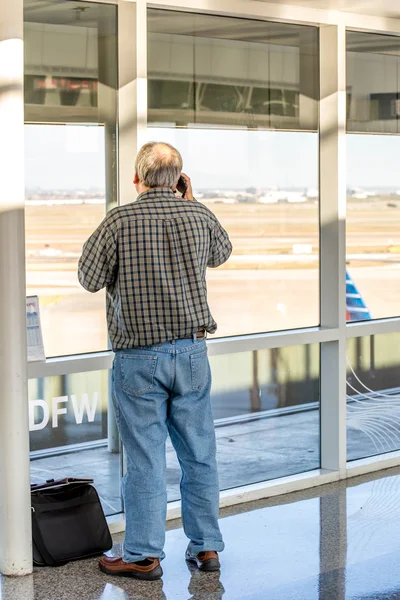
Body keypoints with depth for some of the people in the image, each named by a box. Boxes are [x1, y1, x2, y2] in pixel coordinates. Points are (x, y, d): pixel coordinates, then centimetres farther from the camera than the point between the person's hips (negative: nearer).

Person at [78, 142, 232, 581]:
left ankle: (143, 556, 7)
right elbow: (221, 254, 21)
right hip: (192, 351, 3)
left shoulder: (120, 221, -11)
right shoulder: (199, 215, 0)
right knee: (199, 454, 11)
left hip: (139, 357, -3)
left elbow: (90, 278, -3)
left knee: (145, 458, 2)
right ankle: (206, 546, 19)